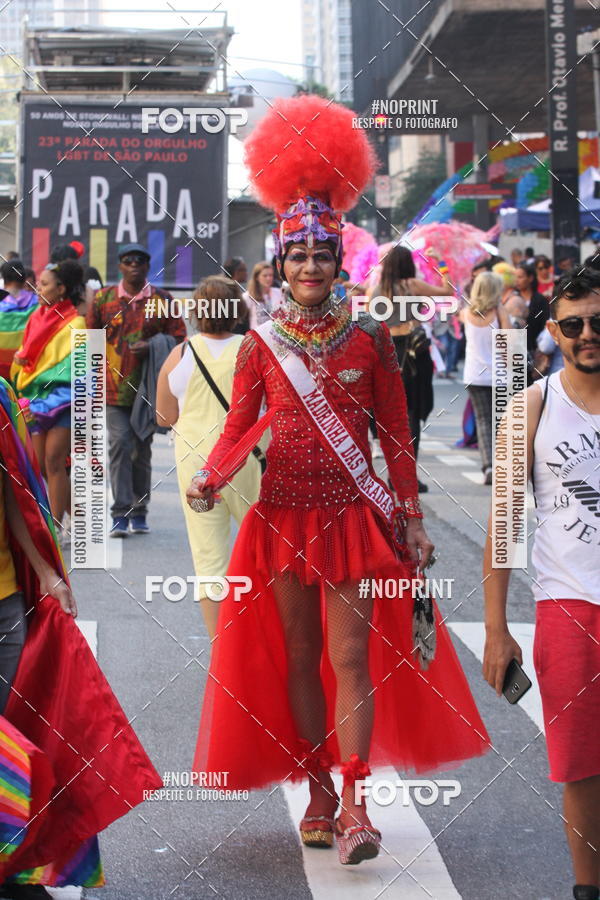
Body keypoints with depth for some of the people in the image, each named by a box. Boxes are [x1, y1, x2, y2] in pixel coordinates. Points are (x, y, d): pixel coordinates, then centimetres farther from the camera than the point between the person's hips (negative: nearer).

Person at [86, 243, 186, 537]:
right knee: (119, 444, -12)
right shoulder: (103, 298, 7)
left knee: (142, 448, 8)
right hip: (114, 386, -1)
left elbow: (179, 337, 5)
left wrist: (152, 347, -13)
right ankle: (121, 512, -11)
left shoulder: (162, 300, 5)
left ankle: (139, 512, 18)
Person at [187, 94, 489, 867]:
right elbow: (238, 427, 3)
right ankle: (318, 793, 19)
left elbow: (396, 434, 3)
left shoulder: (370, 338, 0)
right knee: (299, 655, 8)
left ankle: (354, 802, -6)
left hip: (355, 513, -1)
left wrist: (412, 518, 1)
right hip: (285, 513, 2)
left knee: (352, 654, -6)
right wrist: (209, 479, -17)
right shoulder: (260, 344, 2)